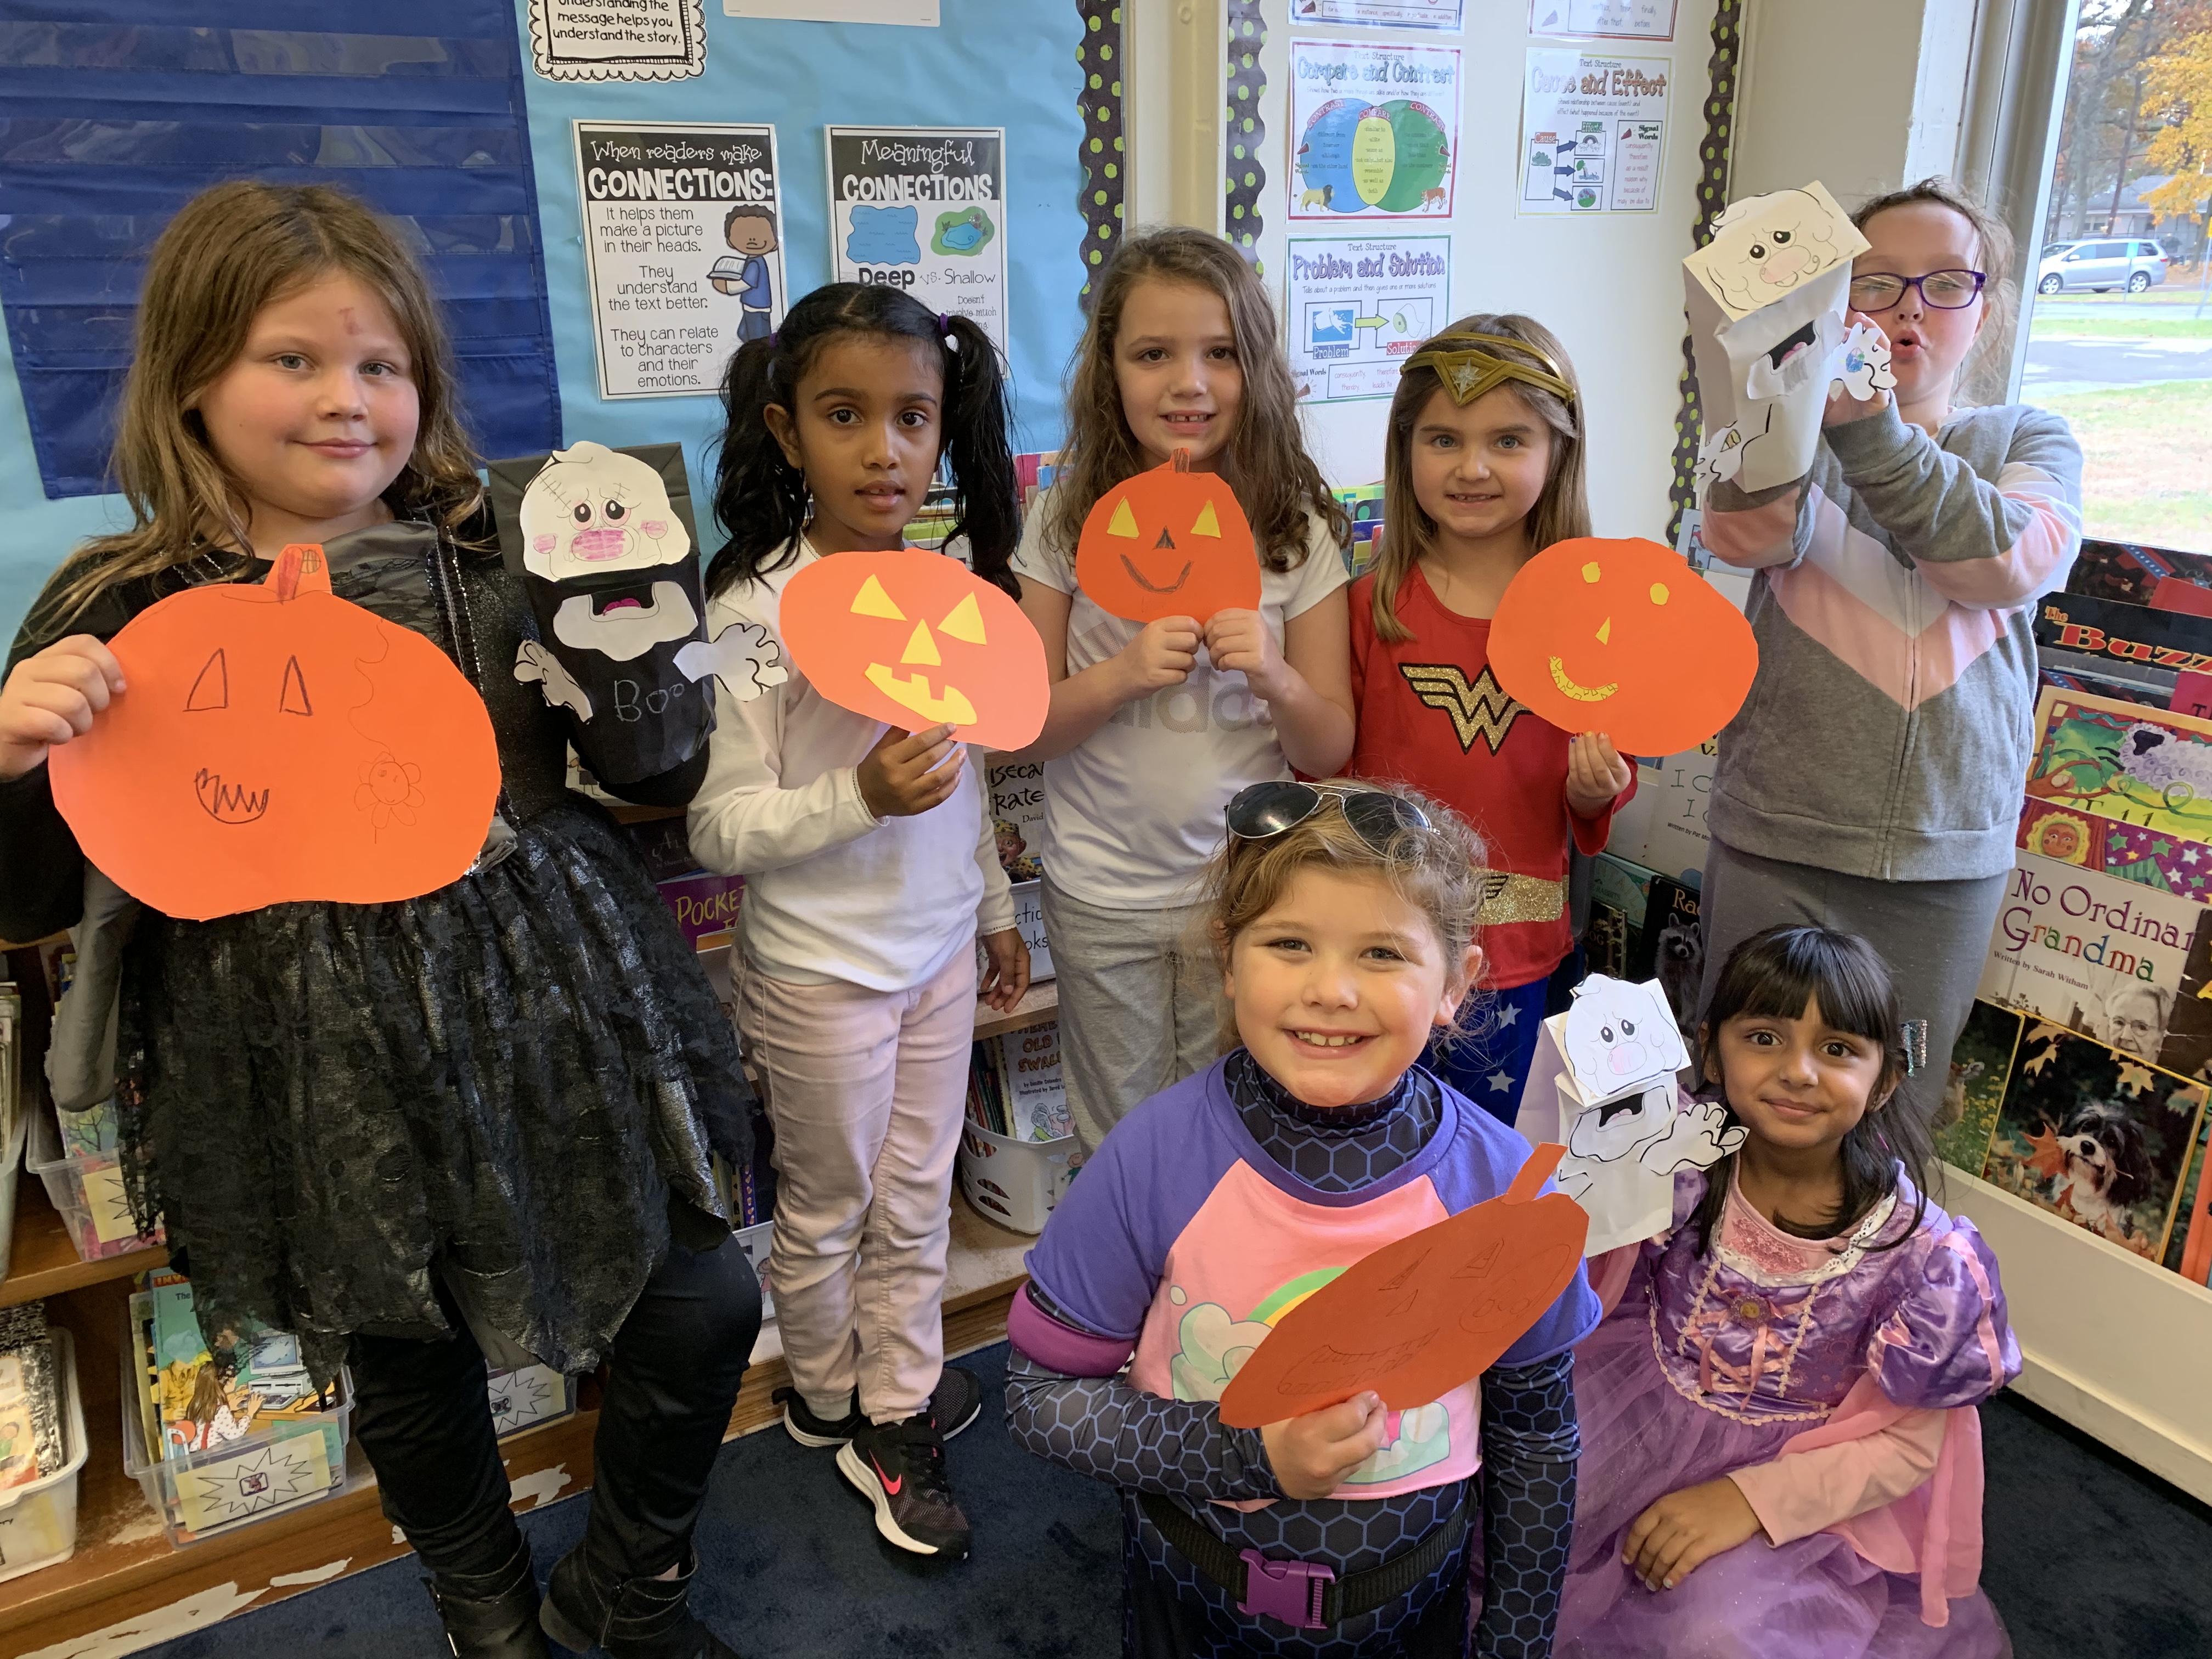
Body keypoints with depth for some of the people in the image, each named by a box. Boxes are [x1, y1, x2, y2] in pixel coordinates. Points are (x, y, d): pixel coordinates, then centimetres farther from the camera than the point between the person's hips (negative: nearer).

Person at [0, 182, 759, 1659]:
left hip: (556, 1013, 2)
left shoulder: (501, 556, -1)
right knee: (413, 1368, 17)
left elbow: (660, 785, 5)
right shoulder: (127, 615, -3)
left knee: (706, 1309, 6)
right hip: (327, 1070, -1)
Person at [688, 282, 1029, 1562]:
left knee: (917, 1195, 17)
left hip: (938, 946, 5)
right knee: (827, 1207, 15)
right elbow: (720, 828, -19)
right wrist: (861, 798, -33)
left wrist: (997, 906, 16)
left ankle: (898, 1413, 37)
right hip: (821, 968, -5)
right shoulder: (758, 608, -19)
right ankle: (829, 1397, 40)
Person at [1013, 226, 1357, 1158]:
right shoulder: (1070, 521, -7)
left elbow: (1330, 751, -3)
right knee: (1117, 1148, 16)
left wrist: (1274, 677, -23)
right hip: (1100, 893, 0)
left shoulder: (1295, 529, -6)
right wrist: (1124, 672, -22)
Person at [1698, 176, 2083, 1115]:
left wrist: (1870, 431, -29)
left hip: (1950, 854, 2)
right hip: (1779, 841, -1)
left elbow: (2011, 565, -16)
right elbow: (1751, 538, -21)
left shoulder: (2032, 444, 7)